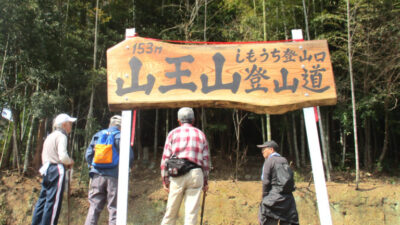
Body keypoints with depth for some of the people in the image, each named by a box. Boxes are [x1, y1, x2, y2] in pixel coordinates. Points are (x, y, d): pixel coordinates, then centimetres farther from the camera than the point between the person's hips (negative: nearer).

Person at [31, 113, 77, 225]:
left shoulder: (50, 136, 19)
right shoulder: (61, 136, -9)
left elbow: (44, 156, 19)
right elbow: (63, 156, -20)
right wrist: (70, 162, 0)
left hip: (47, 169, 9)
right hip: (57, 170, -9)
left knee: (43, 199, 12)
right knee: (53, 201, -5)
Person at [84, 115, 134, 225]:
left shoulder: (98, 135, 11)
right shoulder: (120, 136, -2)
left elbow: (88, 154, 10)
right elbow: (130, 156, -9)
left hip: (97, 176, 4)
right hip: (114, 176, -3)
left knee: (94, 207, 9)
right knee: (114, 208, 3)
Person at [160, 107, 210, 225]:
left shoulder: (173, 133, 8)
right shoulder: (200, 134, 12)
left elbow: (165, 158, 2)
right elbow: (206, 159, 9)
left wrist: (165, 180, 7)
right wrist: (205, 181, 15)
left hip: (176, 174, 0)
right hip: (195, 173, 0)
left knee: (171, 211, 8)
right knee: (192, 212, 3)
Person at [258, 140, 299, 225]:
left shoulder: (269, 161, -5)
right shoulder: (284, 160, 13)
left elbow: (266, 182, -9)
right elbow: (291, 180, 12)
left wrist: (264, 197, 1)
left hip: (274, 197, -6)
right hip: (288, 197, 6)